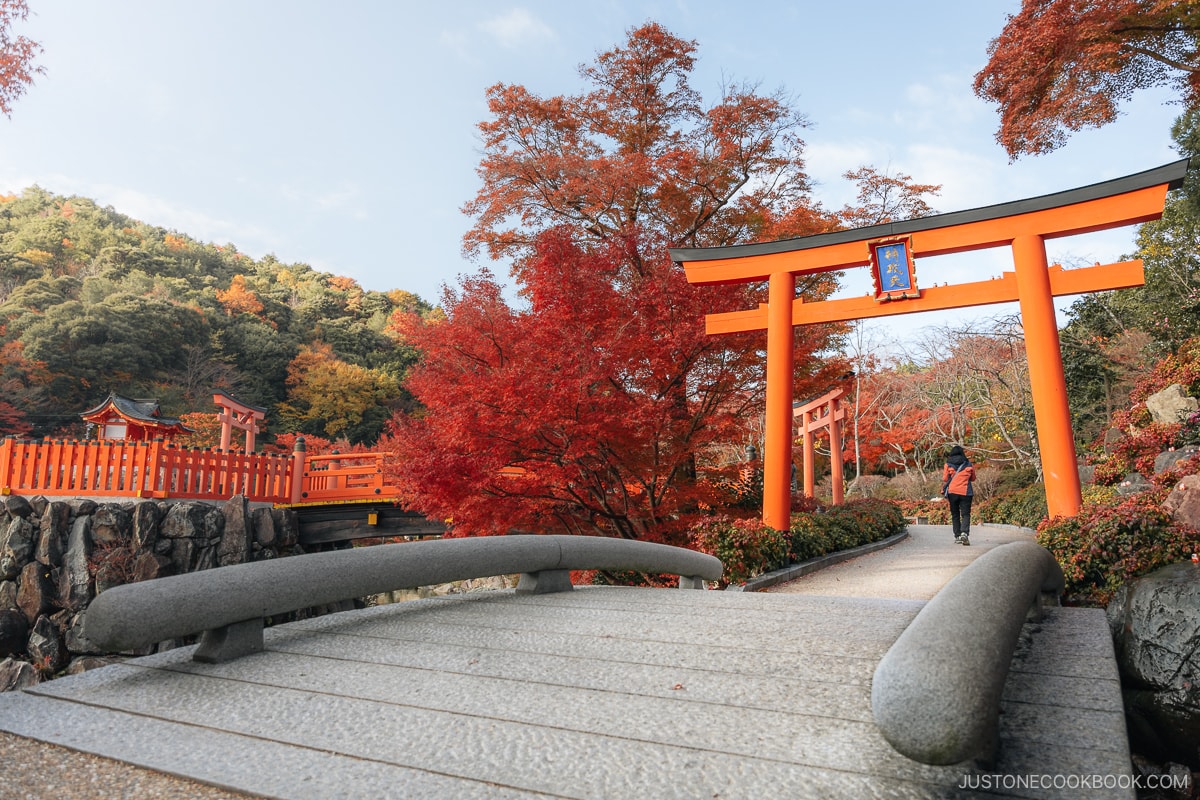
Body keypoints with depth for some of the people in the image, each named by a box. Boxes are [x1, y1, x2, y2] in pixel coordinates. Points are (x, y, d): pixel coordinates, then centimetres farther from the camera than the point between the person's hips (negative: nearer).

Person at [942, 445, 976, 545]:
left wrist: (943, 490, 15)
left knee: (955, 515, 11)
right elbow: (973, 479, 16)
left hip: (952, 492, 0)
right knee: (965, 514, -2)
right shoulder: (968, 464, 5)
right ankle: (964, 533, -23)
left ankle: (957, 536, 10)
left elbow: (945, 479, 0)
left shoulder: (948, 465, 2)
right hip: (965, 492, 0)